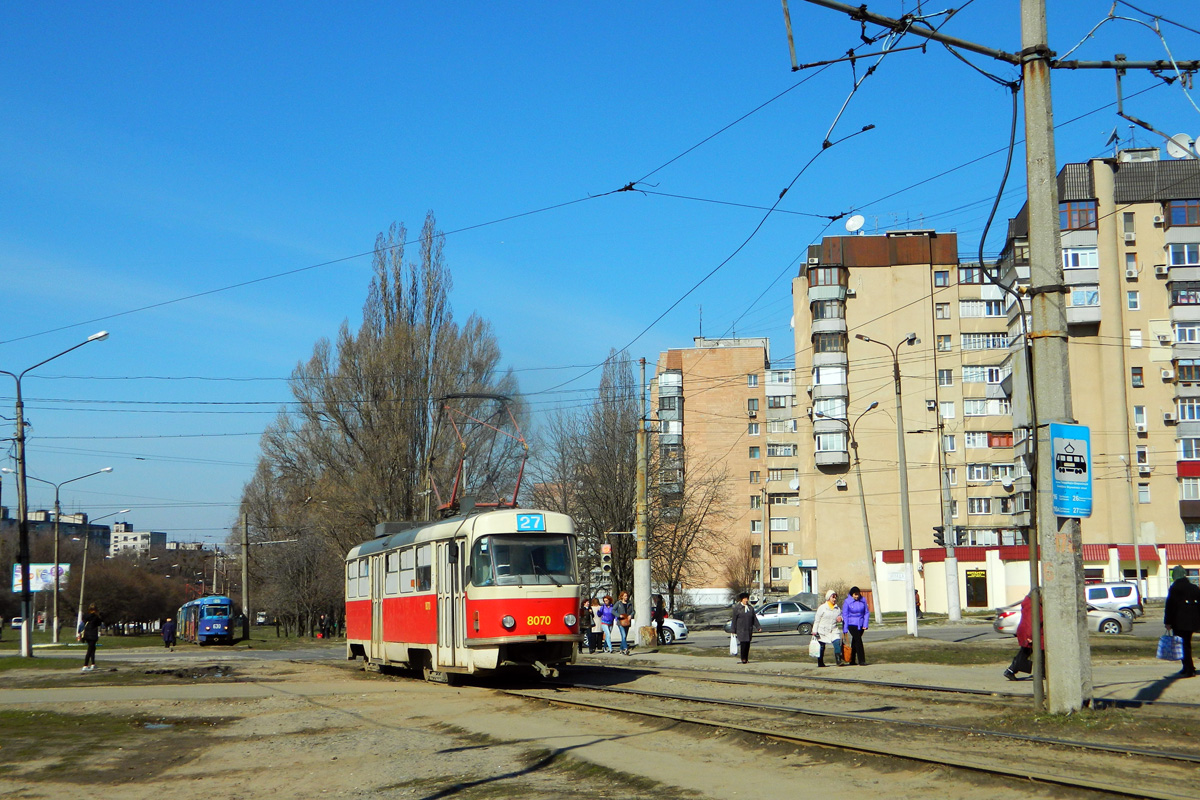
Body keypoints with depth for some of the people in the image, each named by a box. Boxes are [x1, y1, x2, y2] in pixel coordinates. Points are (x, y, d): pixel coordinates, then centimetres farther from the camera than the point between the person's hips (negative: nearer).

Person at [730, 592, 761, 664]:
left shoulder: (750, 608, 13)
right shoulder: (737, 608, -1)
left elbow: (754, 619, 13)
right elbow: (734, 620, -2)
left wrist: (758, 628, 4)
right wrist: (734, 631, -5)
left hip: (749, 630, 4)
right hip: (741, 630, -4)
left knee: (747, 644, 4)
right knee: (743, 644, -10)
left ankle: (746, 659, 10)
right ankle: (743, 659, -5)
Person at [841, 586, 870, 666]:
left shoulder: (863, 600, 0)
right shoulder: (847, 602, -8)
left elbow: (867, 612, 8)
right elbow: (845, 615, -3)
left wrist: (865, 625, -1)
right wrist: (845, 629, -5)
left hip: (860, 624, 4)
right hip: (852, 624, -4)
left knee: (855, 642, 12)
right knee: (858, 641, -15)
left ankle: (852, 661, 21)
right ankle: (861, 661, -16)